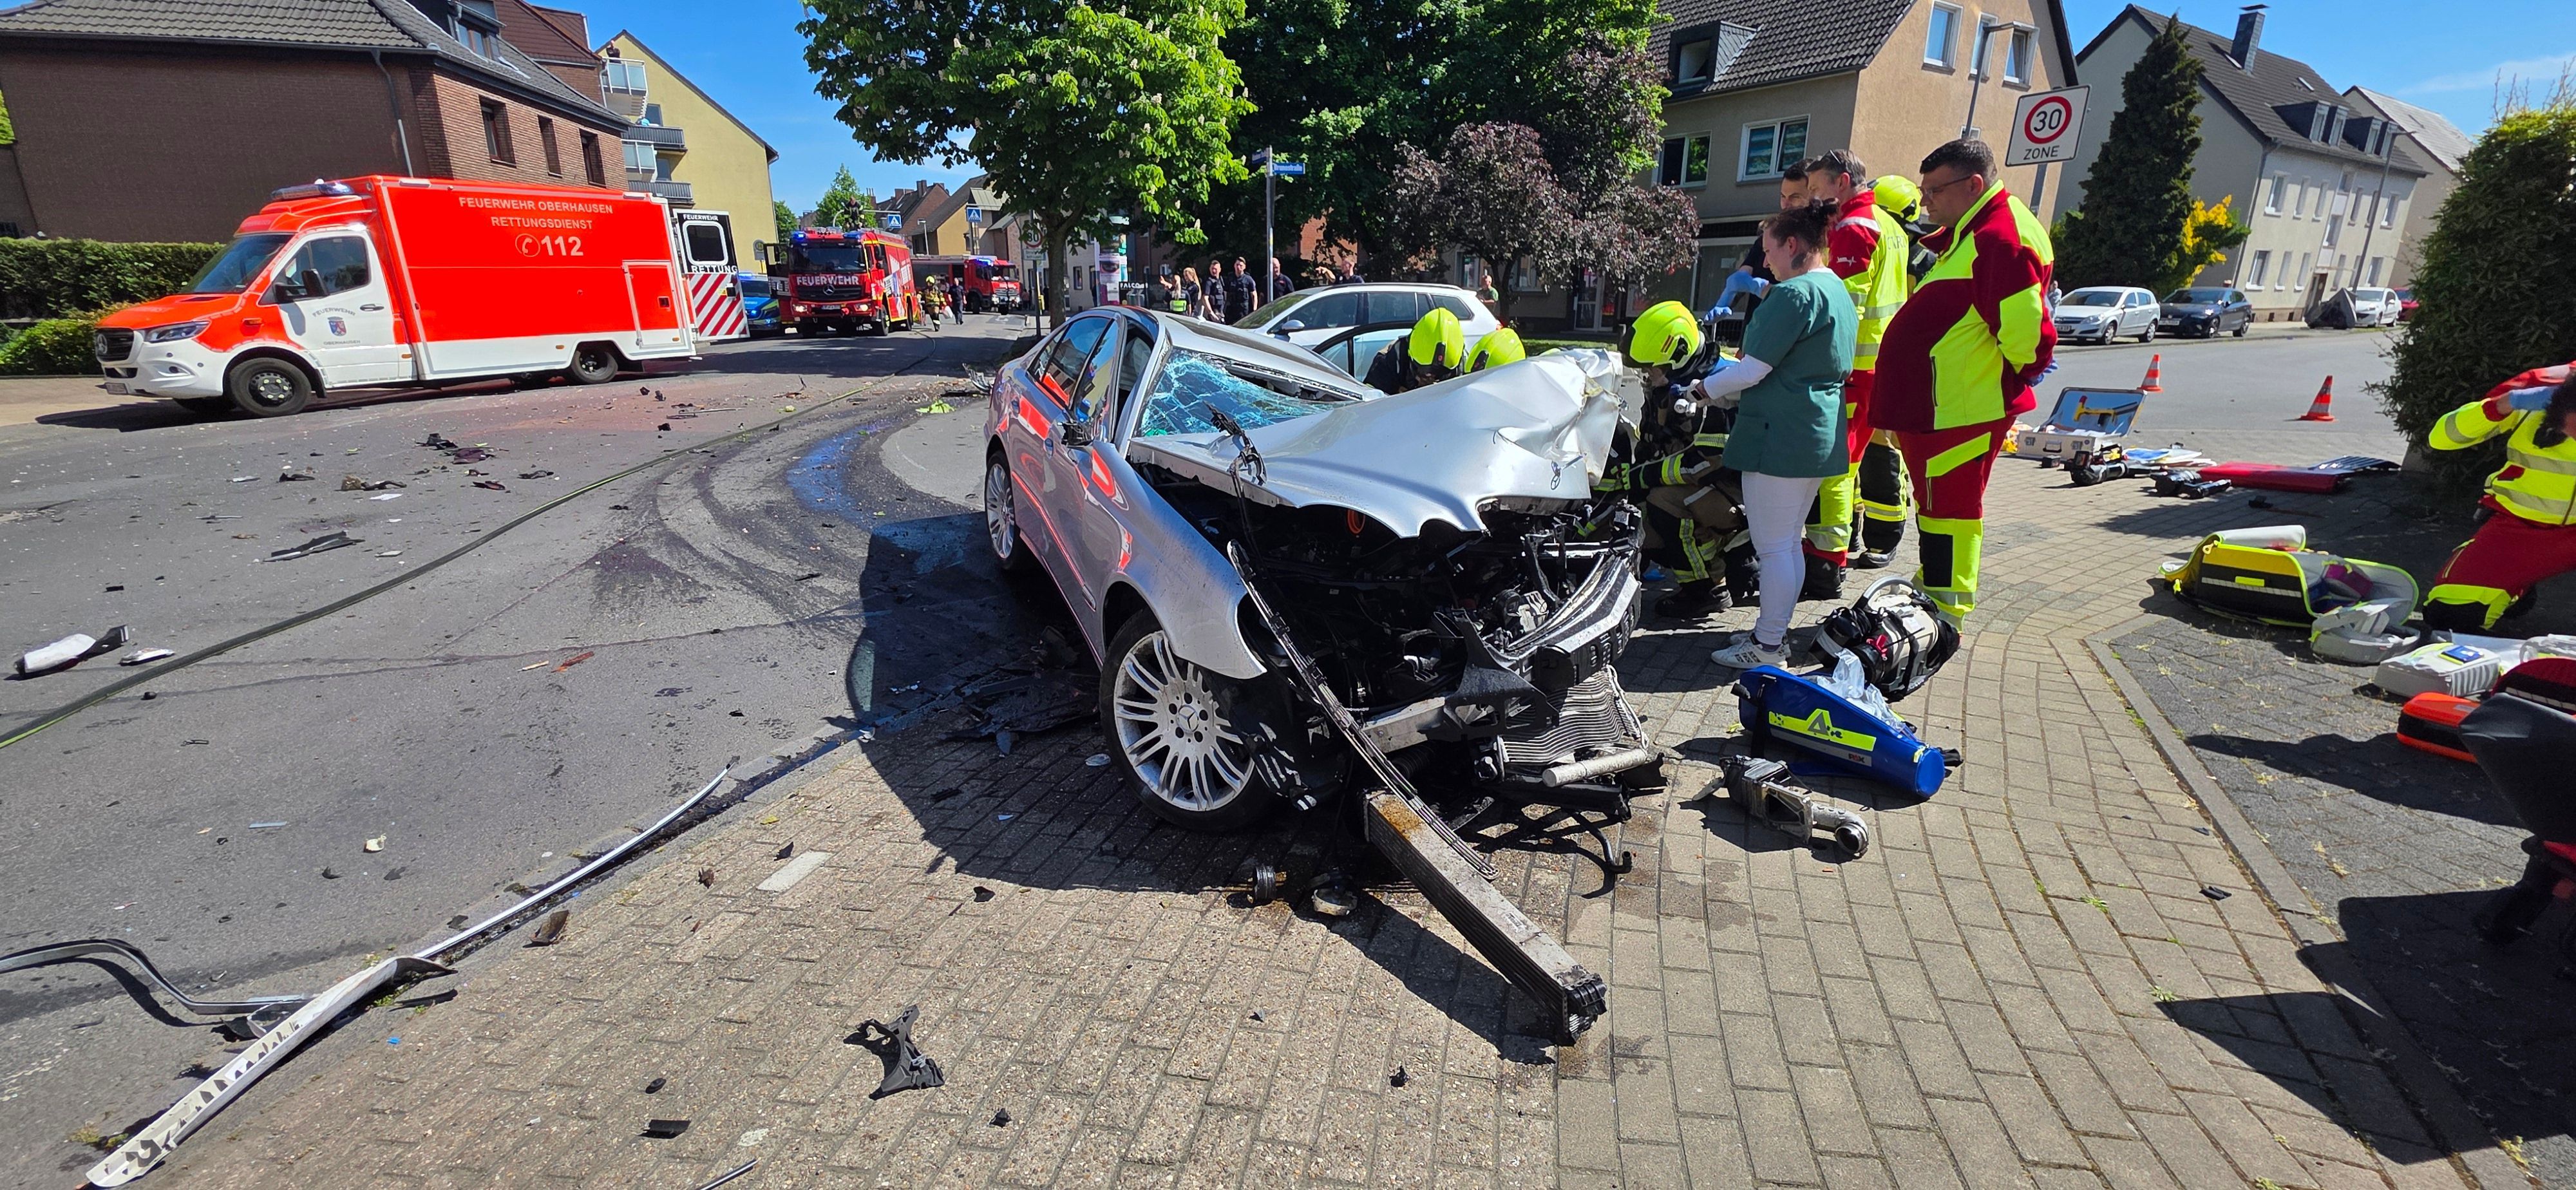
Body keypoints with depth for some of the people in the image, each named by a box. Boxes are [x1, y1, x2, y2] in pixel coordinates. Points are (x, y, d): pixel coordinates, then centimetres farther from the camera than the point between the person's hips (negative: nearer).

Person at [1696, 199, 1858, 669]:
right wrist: (1736, 392, 18)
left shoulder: (1795, 293, -16)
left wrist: (1709, 389, -2)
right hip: (1821, 436, 10)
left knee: (1772, 546, -3)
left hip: (1780, 436, -10)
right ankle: (1776, 630, 27)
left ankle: (1767, 646, 4)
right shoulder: (1839, 292, 16)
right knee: (1788, 543, 17)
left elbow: (1755, 368, -18)